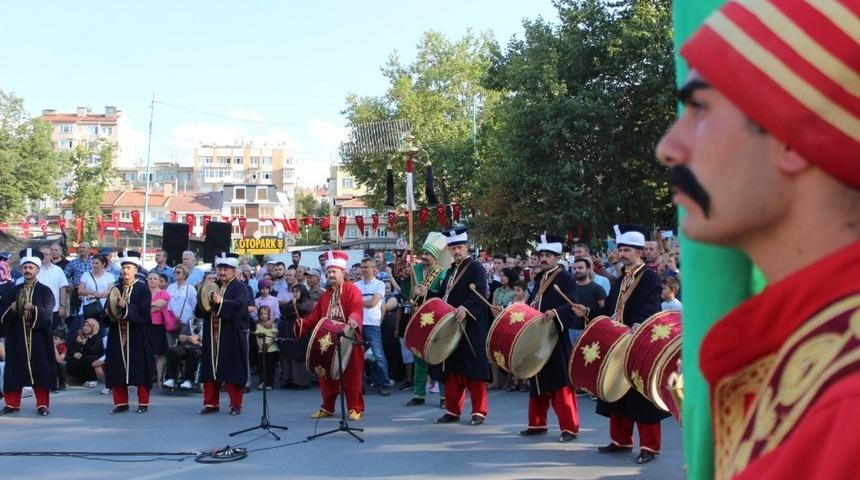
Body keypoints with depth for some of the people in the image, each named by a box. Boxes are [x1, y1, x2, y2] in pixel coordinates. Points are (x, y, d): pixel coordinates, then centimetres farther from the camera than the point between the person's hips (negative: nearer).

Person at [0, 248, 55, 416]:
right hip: (16, 337, 3)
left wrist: (33, 308, -26)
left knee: (40, 370, -1)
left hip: (38, 338, -3)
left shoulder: (45, 291, 2)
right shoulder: (14, 291, 10)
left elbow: (48, 315, -10)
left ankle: (42, 404, 5)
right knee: (14, 370, 4)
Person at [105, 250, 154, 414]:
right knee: (117, 368, 3)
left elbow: (144, 312, -12)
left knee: (140, 368, -1)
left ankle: (143, 403, 7)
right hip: (118, 334, 4)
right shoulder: (116, 289, 11)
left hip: (137, 335, -4)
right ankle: (121, 402, 11)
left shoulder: (143, 289, -2)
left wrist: (126, 308, -21)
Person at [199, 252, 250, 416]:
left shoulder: (240, 288, -3)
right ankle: (211, 403, 15)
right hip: (212, 335, 6)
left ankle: (236, 405, 7)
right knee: (211, 369, 7)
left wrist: (221, 301, -31)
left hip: (231, 337, -6)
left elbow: (239, 305, -20)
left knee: (232, 370, -2)